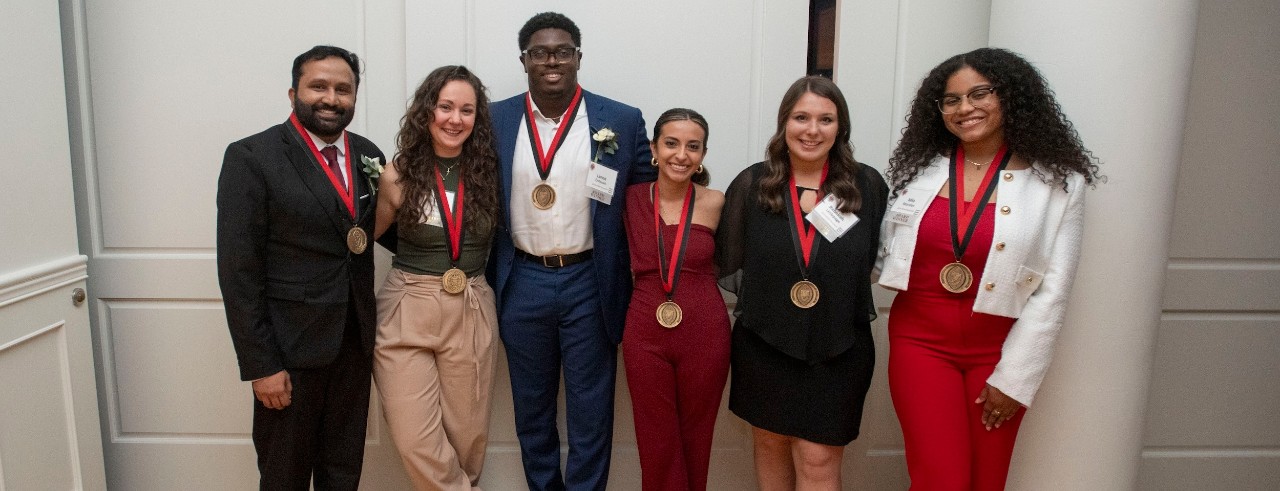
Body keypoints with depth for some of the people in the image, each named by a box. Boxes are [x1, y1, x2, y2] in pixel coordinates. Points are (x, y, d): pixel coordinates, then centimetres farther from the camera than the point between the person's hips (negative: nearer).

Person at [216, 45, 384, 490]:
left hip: (355, 343, 5)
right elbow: (239, 270, -13)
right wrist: (260, 365, -14)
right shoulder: (251, 157, -11)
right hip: (290, 347, -4)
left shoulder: (368, 155, 5)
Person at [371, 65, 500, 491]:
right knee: (416, 441, -3)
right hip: (406, 312, -1)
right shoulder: (398, 174, -3)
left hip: (472, 313, 1)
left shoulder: (487, 172, 0)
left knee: (467, 435, 10)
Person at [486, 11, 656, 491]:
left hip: (590, 284, -2)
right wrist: (488, 284, 5)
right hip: (521, 284, 2)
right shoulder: (496, 120, 1)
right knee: (531, 408, 17)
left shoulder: (623, 121, -3)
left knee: (590, 410, 10)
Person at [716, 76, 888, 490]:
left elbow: (873, 260, 5)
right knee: (770, 444, 17)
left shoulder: (867, 185, -3)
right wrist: (771, 288, -7)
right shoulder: (751, 184, -3)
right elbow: (729, 268, 0)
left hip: (838, 349, -1)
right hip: (764, 344, 1)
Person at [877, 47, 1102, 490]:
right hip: (920, 341, 1)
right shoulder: (920, 168, 1)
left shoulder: (1056, 182, -5)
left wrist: (1014, 377, -7)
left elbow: (1052, 291, -6)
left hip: (998, 351, 0)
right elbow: (887, 254, 6)